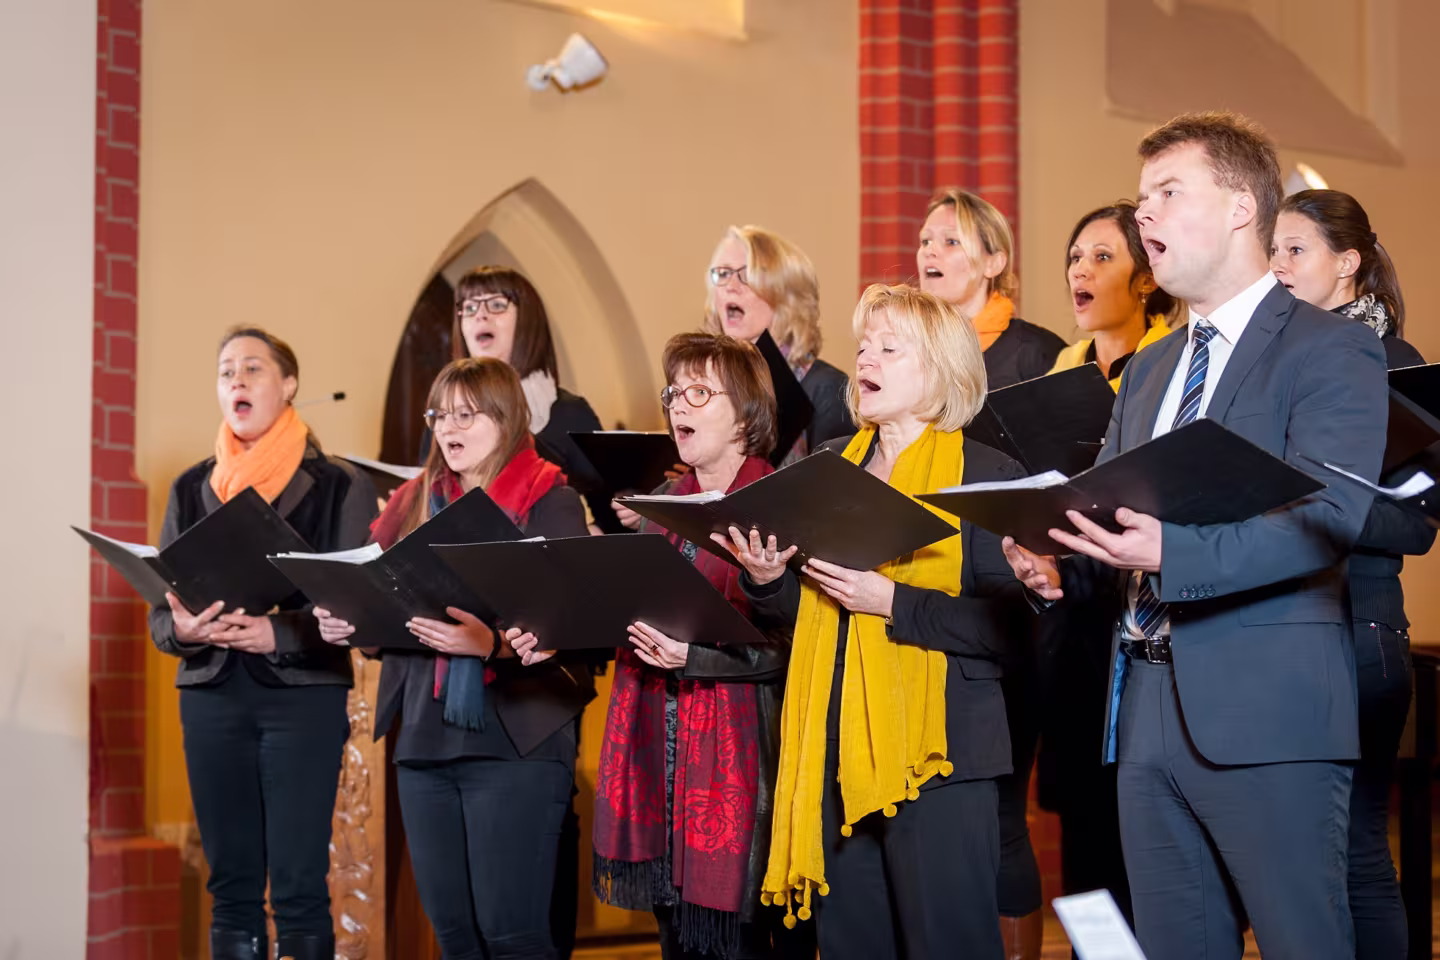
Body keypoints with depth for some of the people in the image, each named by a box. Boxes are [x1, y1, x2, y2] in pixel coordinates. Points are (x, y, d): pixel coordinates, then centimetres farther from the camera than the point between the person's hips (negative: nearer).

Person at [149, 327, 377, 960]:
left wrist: (279, 634, -19)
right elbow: (160, 611, 11)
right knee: (232, 882, 5)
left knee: (298, 884, -8)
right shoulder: (192, 489, 12)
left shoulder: (339, 486, 2)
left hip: (304, 694, -3)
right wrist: (182, 629, -12)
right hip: (211, 695, 4)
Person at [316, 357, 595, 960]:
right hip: (423, 739, 6)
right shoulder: (418, 501, 14)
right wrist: (347, 626, -3)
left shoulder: (549, 503, -3)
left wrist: (491, 643, -28)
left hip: (515, 742, -6)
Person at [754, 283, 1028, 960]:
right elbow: (794, 611, 19)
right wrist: (766, 580, -3)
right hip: (835, 752, 6)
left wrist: (891, 601, -20)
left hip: (937, 756, -6)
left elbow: (1010, 623, -13)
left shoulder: (985, 474, -4)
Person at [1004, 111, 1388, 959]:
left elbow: (1329, 516, -18)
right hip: (1148, 706, 7)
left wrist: (1171, 550, -30)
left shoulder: (1333, 350, -4)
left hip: (1266, 707, -7)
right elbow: (1107, 515, 21)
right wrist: (1057, 566, -2)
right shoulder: (1148, 371, 21)